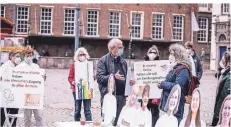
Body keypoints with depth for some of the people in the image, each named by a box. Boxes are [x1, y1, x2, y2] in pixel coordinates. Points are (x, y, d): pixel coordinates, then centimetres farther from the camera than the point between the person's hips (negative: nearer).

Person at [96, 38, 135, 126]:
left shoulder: (123, 61, 15)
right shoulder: (103, 60, -3)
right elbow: (99, 78, -12)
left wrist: (130, 81, 2)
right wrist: (114, 77, -24)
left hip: (121, 96, 6)